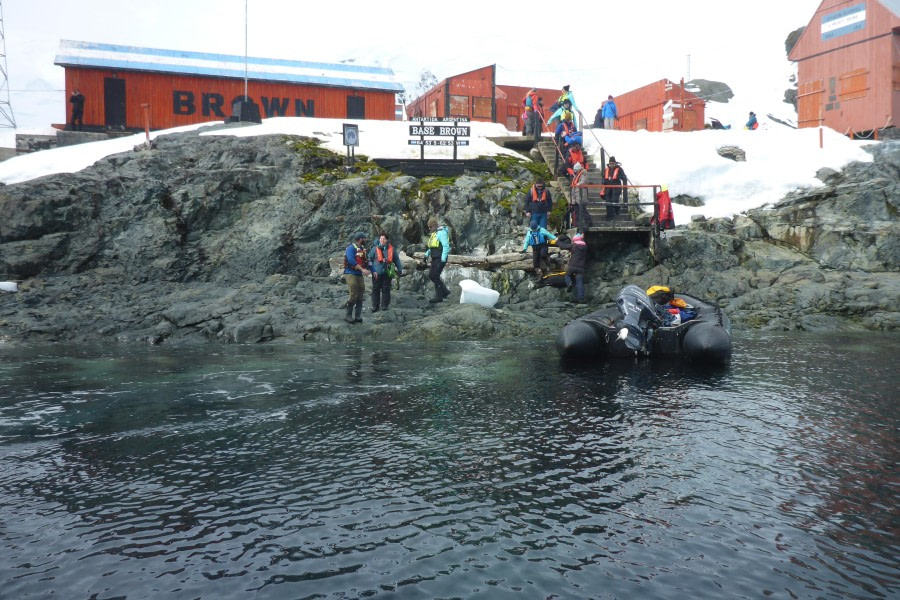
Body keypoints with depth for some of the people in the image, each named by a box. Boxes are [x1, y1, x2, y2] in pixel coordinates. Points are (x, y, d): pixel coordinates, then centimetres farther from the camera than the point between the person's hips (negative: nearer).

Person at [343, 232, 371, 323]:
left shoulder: (363, 249, 13)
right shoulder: (351, 248, -11)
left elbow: (365, 261, 18)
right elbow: (351, 260, -24)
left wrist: (369, 270, 5)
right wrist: (362, 269, -26)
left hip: (359, 275, 8)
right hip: (351, 274, -8)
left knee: (360, 296, 7)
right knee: (353, 295, -12)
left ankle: (358, 316, 13)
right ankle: (348, 316, -2)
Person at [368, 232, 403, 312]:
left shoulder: (391, 249, 5)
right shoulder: (375, 249, 2)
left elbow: (397, 260, 13)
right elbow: (369, 260, 3)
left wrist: (399, 270, 13)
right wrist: (372, 270, -6)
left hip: (387, 273, 1)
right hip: (377, 273, -1)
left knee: (386, 289, 5)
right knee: (376, 289, 3)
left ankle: (384, 305, 14)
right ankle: (375, 306, 10)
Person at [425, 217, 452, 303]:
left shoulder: (442, 233, -14)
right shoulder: (434, 233, 15)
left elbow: (446, 246, -20)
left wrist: (443, 260, -24)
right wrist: (427, 254, 11)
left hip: (441, 258, -10)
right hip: (435, 258, 10)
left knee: (435, 276, -9)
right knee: (431, 275, 9)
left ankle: (438, 296, -2)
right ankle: (445, 291, 17)